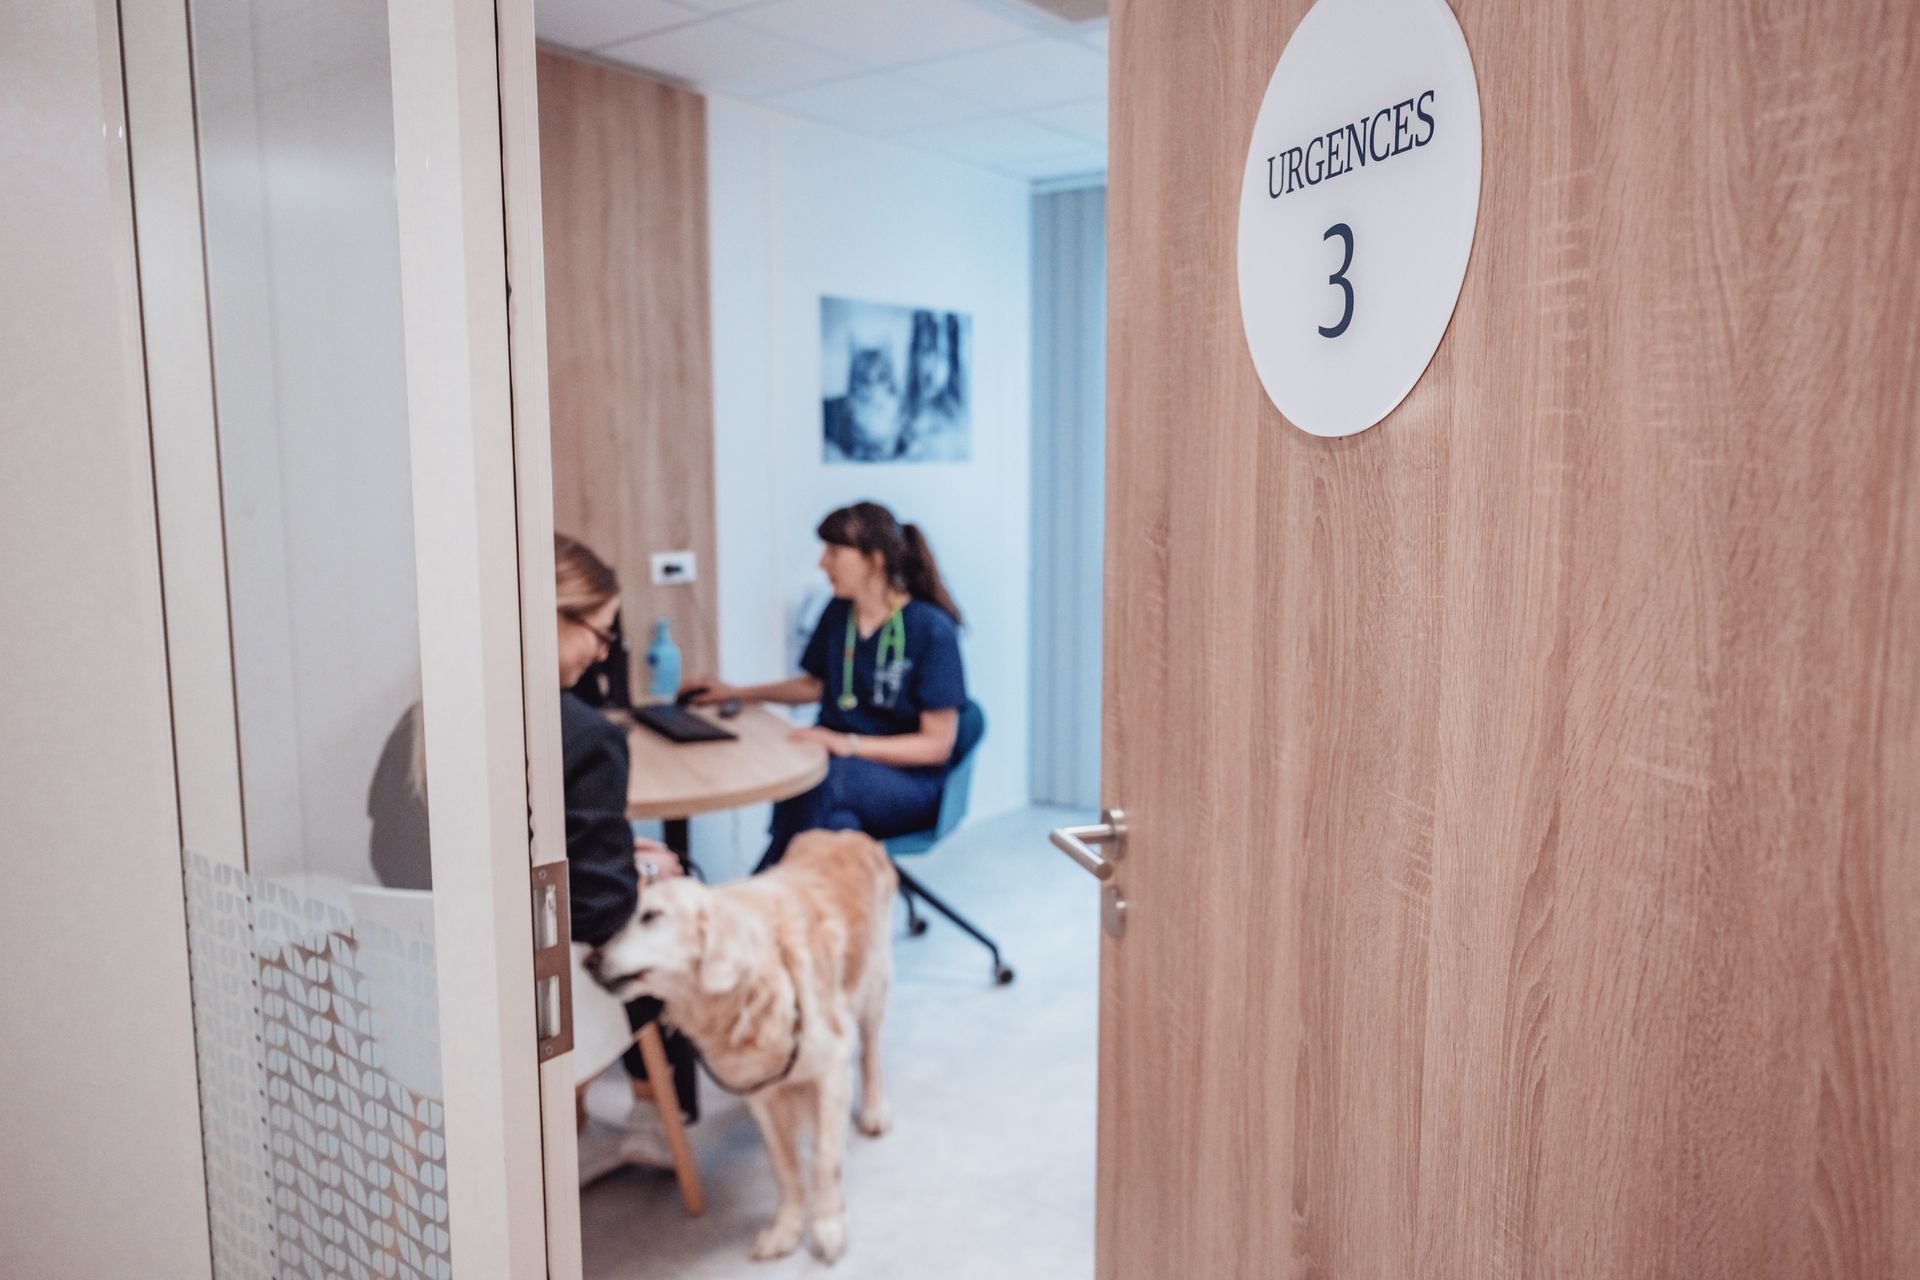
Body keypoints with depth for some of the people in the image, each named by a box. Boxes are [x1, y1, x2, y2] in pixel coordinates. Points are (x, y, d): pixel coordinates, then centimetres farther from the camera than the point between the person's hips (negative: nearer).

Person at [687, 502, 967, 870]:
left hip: (908, 784, -4)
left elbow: (937, 745, -10)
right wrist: (738, 693, 20)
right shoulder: (839, 612, 6)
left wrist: (850, 745, -20)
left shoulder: (931, 629, -11)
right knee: (839, 822, -34)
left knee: (823, 780, -35)